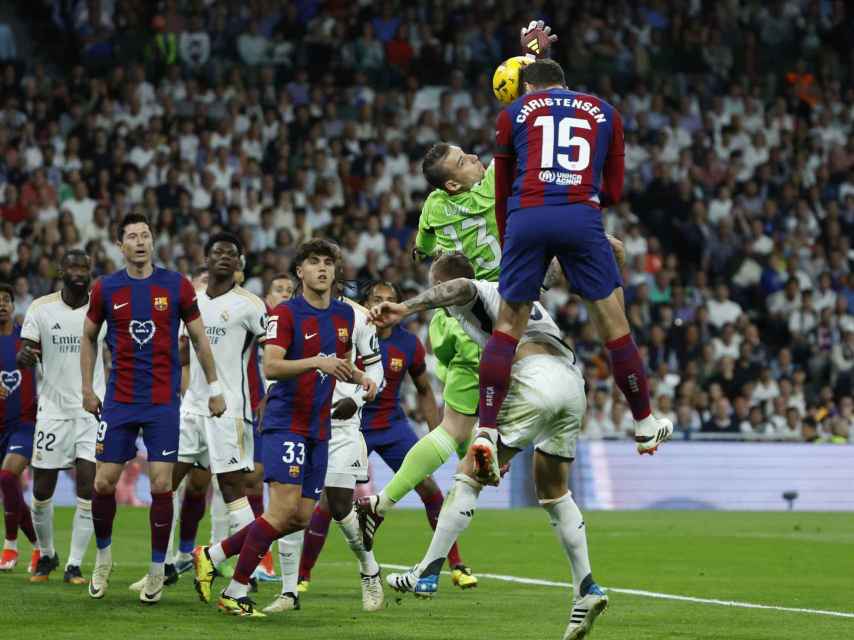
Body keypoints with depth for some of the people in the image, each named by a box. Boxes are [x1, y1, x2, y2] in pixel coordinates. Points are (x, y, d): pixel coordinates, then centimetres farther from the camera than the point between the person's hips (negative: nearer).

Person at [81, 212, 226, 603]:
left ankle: (157, 570, 5)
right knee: (104, 482, 0)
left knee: (161, 484, -6)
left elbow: (199, 339, 8)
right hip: (119, 401, 1)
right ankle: (103, 555, 23)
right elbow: (88, 337, 15)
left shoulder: (177, 286, -1)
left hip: (163, 402, -1)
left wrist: (214, 388, 8)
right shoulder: (106, 289, 1)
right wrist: (87, 387, 9)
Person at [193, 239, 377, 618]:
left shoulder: (345, 315, 13)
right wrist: (317, 362, -33)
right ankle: (236, 592, -9)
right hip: (286, 422, -7)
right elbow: (271, 366, -20)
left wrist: (361, 379, 5)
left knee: (301, 517, 4)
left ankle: (212, 555, 16)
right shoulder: (286, 313, -9)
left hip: (319, 428, 7)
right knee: (284, 507, -18)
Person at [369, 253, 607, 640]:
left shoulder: (468, 296, 6)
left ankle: (428, 574, 0)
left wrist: (406, 308, -29)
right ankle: (587, 589, 11)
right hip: (572, 379, 8)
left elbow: (460, 287, -18)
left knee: (470, 474, 0)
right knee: (553, 492, 21)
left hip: (535, 380, -8)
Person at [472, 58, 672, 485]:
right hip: (582, 217, 0)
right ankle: (645, 425, 23)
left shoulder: (513, 113, 20)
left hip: (526, 217, 0)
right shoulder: (604, 113, 23)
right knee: (613, 321, 12)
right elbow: (612, 193, 23)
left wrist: (507, 242, 29)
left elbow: (501, 194, 20)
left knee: (508, 325, 9)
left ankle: (486, 432, -1)